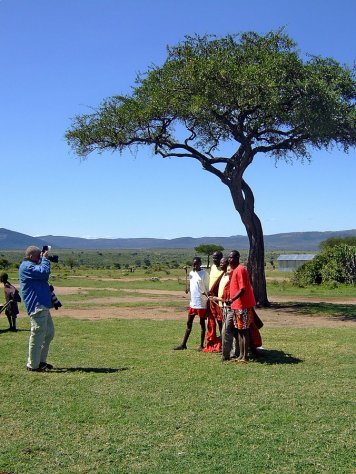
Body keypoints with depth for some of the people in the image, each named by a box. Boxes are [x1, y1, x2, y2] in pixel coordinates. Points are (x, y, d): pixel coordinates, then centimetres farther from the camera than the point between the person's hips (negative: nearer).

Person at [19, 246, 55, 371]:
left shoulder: (31, 265, 21)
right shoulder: (26, 266, -12)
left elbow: (44, 275, 23)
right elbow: (44, 272, -23)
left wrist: (44, 260, 12)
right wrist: (45, 259, -11)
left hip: (42, 305, 11)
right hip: (37, 306, -11)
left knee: (49, 333, 16)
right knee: (38, 335, -6)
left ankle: (41, 360, 25)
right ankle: (33, 365, 2)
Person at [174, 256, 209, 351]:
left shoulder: (204, 274, -9)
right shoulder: (191, 273, 10)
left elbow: (207, 287, -8)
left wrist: (208, 296, -20)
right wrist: (188, 289, -2)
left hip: (201, 303, -7)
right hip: (192, 302, 7)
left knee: (202, 323, 3)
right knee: (189, 323, 10)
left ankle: (201, 345, 11)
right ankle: (183, 344, 17)